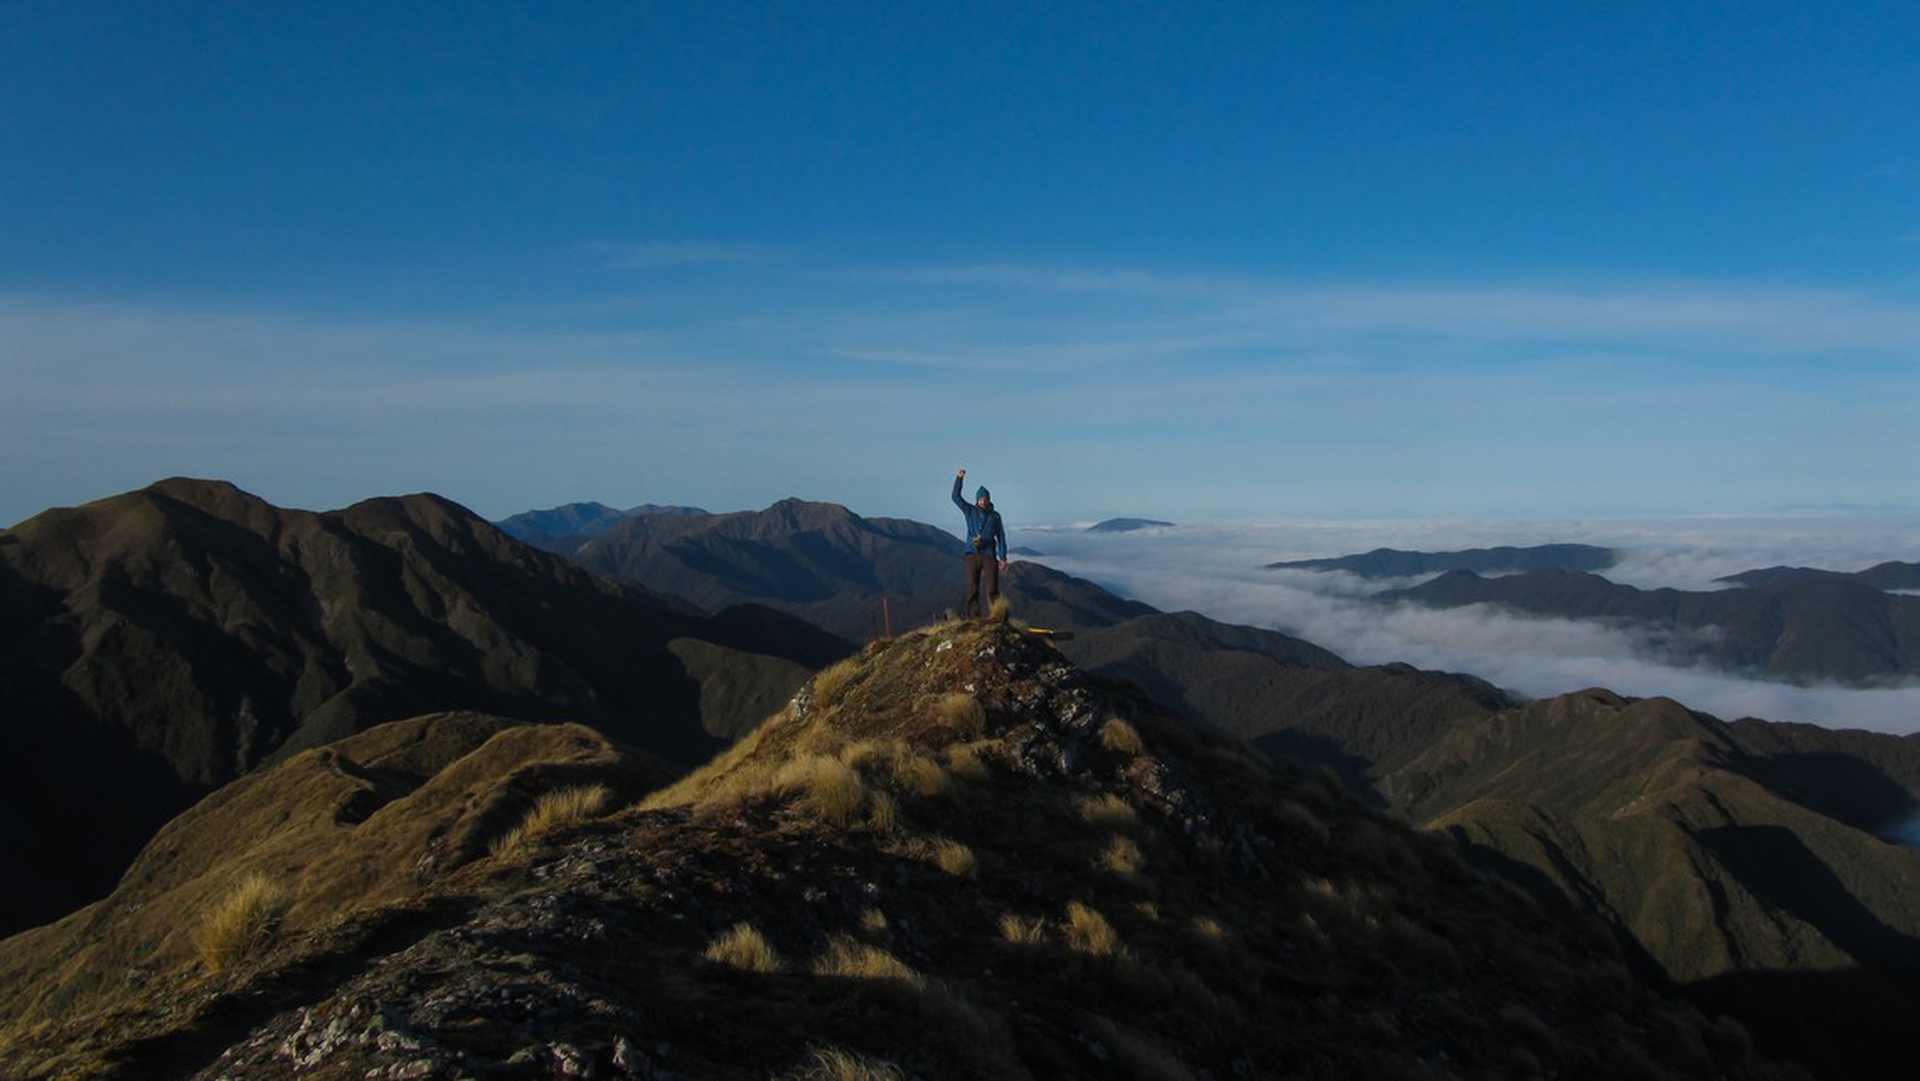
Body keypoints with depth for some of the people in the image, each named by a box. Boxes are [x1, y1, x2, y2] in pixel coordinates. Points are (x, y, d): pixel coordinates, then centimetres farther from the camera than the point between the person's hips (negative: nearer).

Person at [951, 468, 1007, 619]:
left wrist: (1003, 558, 4)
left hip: (989, 555, -1)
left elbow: (1001, 537, 9)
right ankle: (974, 617, 3)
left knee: (993, 588, -5)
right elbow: (956, 496, 1)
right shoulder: (970, 511, 9)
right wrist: (959, 478, -11)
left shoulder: (995, 516, 8)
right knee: (972, 588, 0)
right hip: (973, 555, 1)